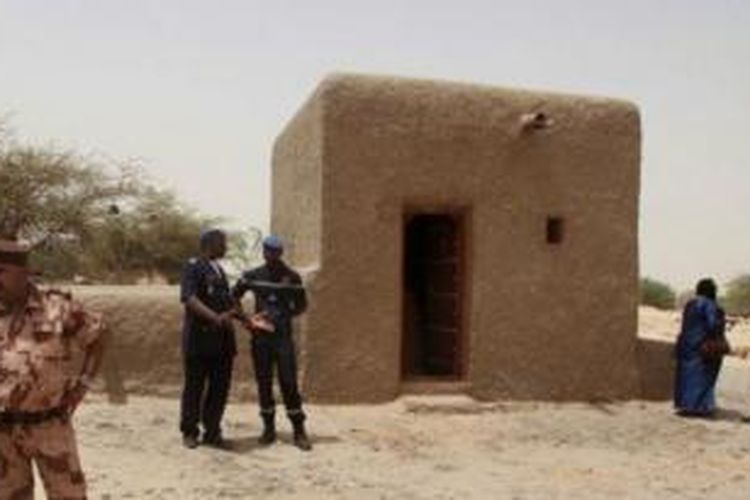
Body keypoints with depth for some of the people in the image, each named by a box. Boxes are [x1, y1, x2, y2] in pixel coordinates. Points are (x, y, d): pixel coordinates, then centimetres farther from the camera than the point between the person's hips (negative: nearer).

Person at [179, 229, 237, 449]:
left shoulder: (219, 270, 17)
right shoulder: (193, 267, -6)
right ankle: (189, 432, 17)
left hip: (222, 338, 7)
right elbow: (189, 298, -19)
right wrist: (215, 317, -29)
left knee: (220, 387, 8)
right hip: (199, 336, -7)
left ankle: (212, 432, 19)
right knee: (194, 386, 4)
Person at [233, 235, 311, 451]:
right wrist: (244, 319, 1)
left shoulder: (292, 277, 0)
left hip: (283, 336, -2)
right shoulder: (252, 276, 3)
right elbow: (233, 297, 13)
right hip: (260, 336, 2)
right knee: (263, 384, 7)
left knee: (289, 383, -6)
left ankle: (299, 432, 0)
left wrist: (283, 315, -7)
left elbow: (301, 305, 8)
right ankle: (269, 429, 19)